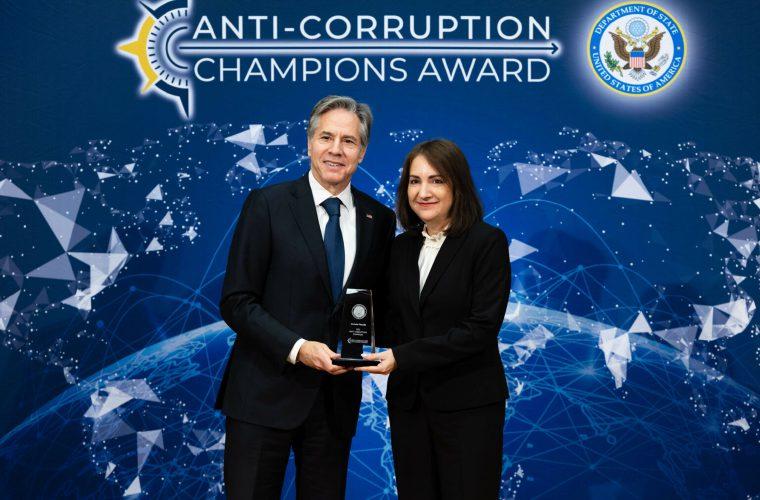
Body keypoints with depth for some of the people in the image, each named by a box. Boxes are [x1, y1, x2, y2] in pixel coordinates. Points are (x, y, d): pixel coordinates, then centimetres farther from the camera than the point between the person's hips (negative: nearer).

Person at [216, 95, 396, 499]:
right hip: (265, 392, -3)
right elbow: (236, 301, -7)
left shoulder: (380, 219, 6)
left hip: (337, 398, 3)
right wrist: (297, 348, -18)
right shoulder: (268, 204, -4)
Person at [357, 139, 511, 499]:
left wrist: (403, 357, -18)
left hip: (468, 404, -5)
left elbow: (481, 328, -15)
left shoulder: (487, 242, -8)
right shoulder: (401, 247, 9)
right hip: (408, 400, 5)